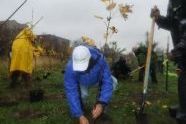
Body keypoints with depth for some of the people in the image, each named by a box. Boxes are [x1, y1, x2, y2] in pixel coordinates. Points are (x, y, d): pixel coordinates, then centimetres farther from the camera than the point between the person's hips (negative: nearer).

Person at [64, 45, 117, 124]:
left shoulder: (99, 60, -40)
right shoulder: (70, 68, -40)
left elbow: (107, 82, -39)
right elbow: (71, 92, -39)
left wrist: (102, 104, -50)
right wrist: (80, 116, -45)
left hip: (96, 79, 2)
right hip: (81, 83, -2)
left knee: (113, 82, -24)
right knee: (82, 93, -34)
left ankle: (98, 105, -2)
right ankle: (79, 105, 3)